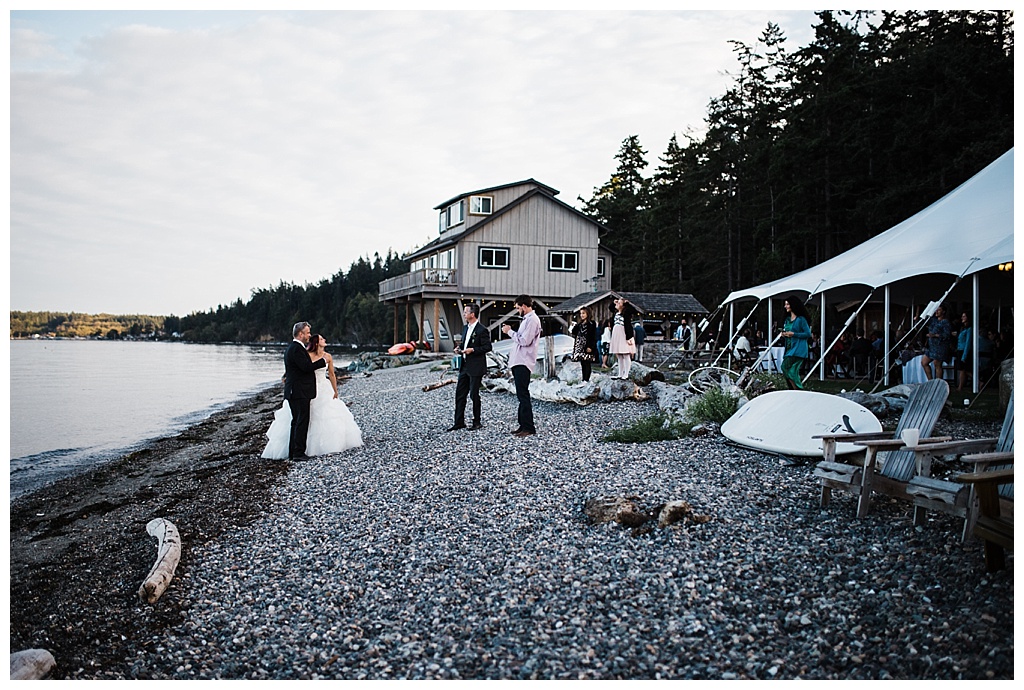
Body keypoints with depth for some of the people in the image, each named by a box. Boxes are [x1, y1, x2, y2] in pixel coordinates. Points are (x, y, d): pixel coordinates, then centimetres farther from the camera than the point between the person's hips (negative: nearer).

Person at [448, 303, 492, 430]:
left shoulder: (482, 330, -13)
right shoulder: (465, 328, 13)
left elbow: (487, 347, -15)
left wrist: (472, 350, -22)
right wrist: (460, 348, 4)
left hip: (476, 367, -8)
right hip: (465, 366, 8)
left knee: (474, 394, 1)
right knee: (460, 394, 8)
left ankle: (477, 422, 14)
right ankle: (459, 422, 14)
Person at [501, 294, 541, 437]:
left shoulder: (532, 320, -12)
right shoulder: (526, 319, 19)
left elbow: (525, 341, -19)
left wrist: (510, 332, -10)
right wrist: (511, 332, 10)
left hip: (523, 363, -10)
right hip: (518, 362, 10)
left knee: (523, 395, -9)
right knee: (521, 395, 12)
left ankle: (529, 428, -7)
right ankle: (523, 425, 17)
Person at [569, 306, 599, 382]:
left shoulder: (591, 324, -3)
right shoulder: (579, 324, 17)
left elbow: (593, 337, -10)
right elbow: (575, 334, 13)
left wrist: (590, 347, -17)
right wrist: (572, 328, -3)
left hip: (587, 347, -7)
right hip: (580, 346, 7)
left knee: (587, 363, -8)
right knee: (582, 364, 9)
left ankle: (586, 380, -10)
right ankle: (583, 379, 13)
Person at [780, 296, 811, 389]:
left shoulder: (801, 319, -7)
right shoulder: (788, 319, 16)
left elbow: (808, 334, -10)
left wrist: (793, 334, -16)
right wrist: (784, 334, 4)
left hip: (798, 349, -8)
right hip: (789, 348, 8)